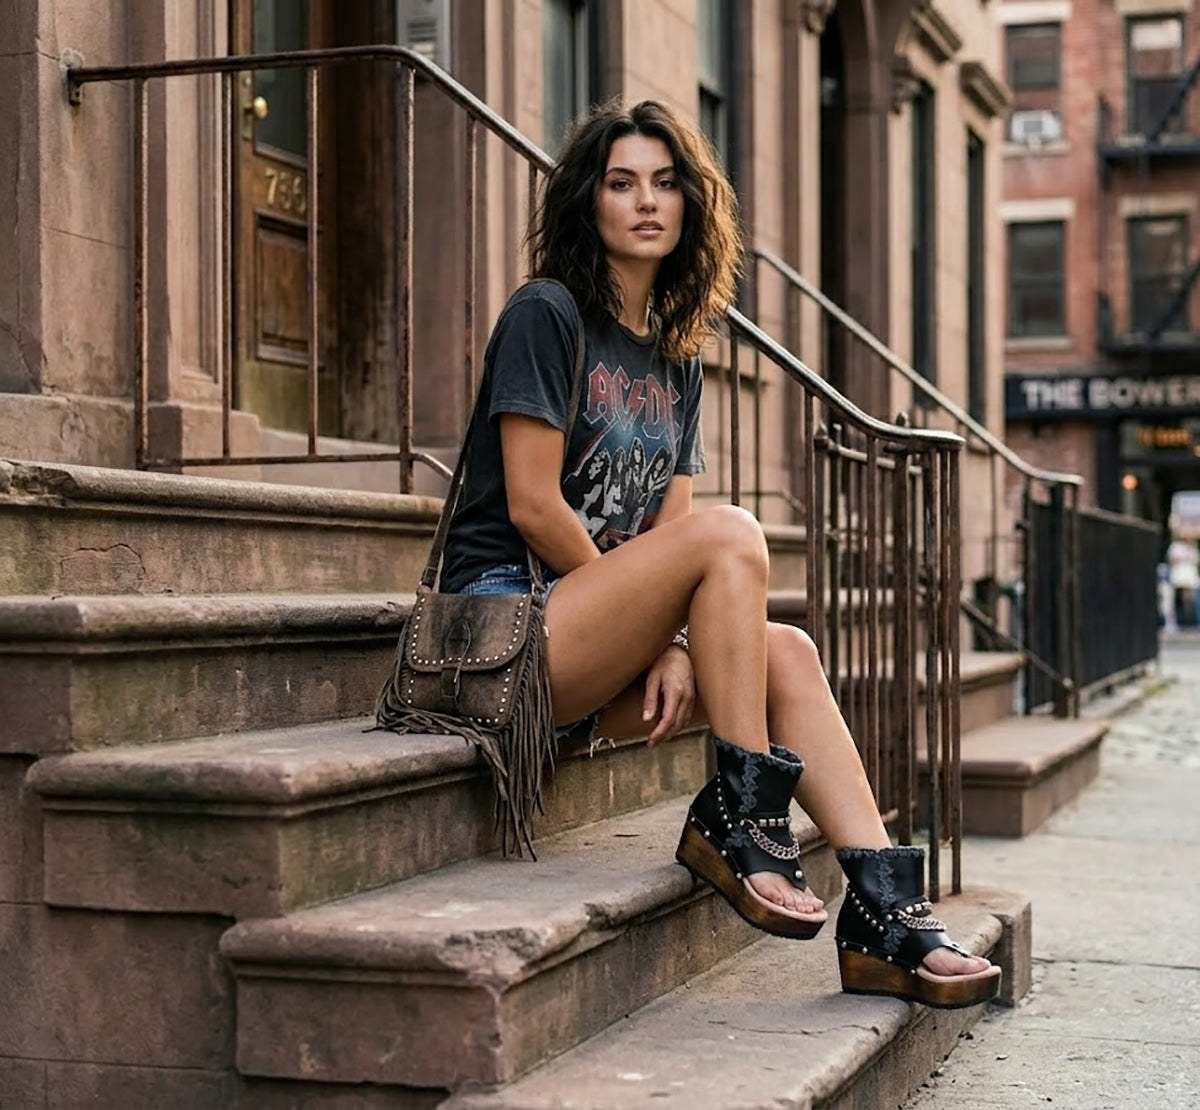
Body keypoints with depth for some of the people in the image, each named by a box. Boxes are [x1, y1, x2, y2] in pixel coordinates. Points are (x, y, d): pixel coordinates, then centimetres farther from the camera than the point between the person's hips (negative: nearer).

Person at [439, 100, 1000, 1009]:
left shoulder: (677, 358, 17)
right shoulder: (546, 315, -5)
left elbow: (667, 524, 8)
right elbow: (532, 506, -13)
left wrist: (673, 646, -9)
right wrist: (643, 613, -8)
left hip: (592, 662, 7)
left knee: (787, 653, -14)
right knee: (733, 533, -25)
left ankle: (884, 916, -19)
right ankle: (738, 815, -20)